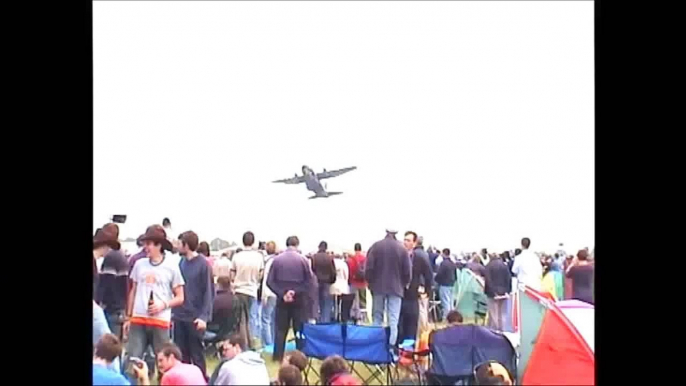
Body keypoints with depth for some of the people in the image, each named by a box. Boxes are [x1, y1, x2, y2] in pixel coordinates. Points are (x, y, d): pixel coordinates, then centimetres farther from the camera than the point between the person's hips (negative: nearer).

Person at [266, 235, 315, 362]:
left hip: (282, 299, 1)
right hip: (299, 299, -1)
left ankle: (278, 356, 10)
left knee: (280, 329, 10)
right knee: (300, 329, 7)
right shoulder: (303, 259, -6)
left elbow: (270, 281, -5)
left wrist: (281, 293, -6)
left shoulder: (277, 259, -2)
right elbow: (310, 281, -10)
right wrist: (298, 292, -7)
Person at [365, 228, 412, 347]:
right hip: (396, 287, -1)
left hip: (378, 286, 1)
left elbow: (369, 267, -5)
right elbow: (407, 271, -4)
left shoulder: (376, 246, -3)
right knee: (393, 320, 0)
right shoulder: (402, 249, -4)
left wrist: (370, 282, 9)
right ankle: (391, 345, -6)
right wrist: (404, 284, 12)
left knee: (377, 317, 10)